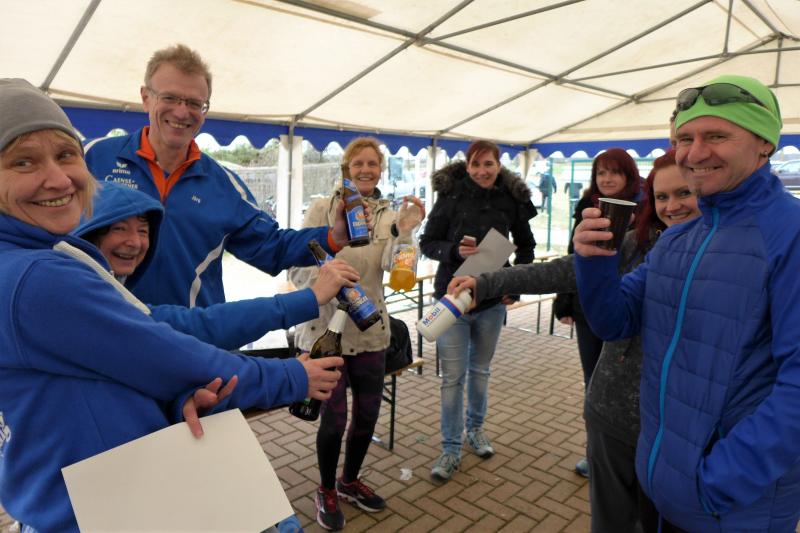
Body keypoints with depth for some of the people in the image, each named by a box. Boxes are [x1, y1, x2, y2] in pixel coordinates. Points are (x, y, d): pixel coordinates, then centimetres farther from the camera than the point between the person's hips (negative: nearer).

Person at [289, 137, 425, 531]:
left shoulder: (389, 216, 4)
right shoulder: (322, 209, -5)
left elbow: (395, 271, -12)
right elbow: (297, 269, -8)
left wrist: (402, 233, -29)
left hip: (370, 331, 4)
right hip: (325, 330, -3)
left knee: (367, 414, 14)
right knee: (334, 418, 3)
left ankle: (349, 481, 40)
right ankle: (326, 491, 31)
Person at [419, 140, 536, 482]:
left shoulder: (512, 200, -1)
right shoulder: (451, 196, -8)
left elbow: (526, 245, 12)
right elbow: (427, 243, -5)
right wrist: (455, 250, -25)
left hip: (492, 300, 3)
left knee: (480, 370, 18)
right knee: (452, 376, 0)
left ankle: (475, 428, 40)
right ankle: (451, 450, 14)